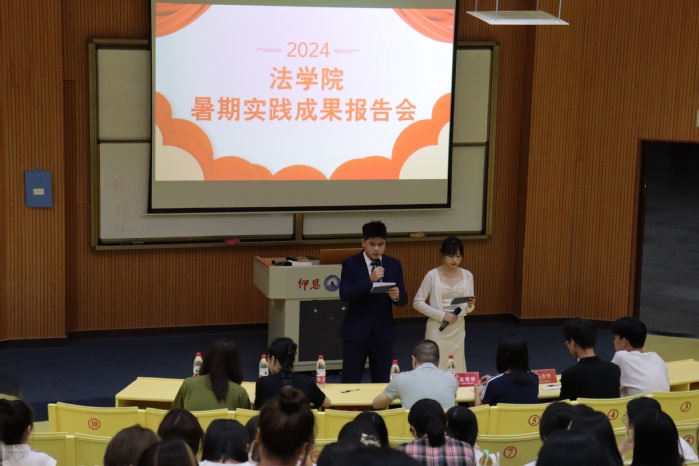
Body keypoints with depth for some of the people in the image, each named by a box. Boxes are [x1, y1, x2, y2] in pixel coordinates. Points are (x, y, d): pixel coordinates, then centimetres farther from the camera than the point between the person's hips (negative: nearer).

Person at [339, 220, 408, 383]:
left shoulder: (394, 265, 4)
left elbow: (404, 299, 3)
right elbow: (344, 295, -17)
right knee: (350, 382, 0)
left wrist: (397, 296, -21)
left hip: (383, 331, 3)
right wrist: (369, 280, -27)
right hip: (356, 331, -3)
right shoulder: (350, 264, -4)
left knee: (382, 382, 7)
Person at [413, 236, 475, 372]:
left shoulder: (467, 275, 3)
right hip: (437, 329, -3)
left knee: (457, 368, 7)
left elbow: (468, 309, 8)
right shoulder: (432, 275, -8)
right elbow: (417, 302, -8)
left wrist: (470, 305, -16)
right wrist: (442, 315, -14)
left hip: (458, 329, 3)